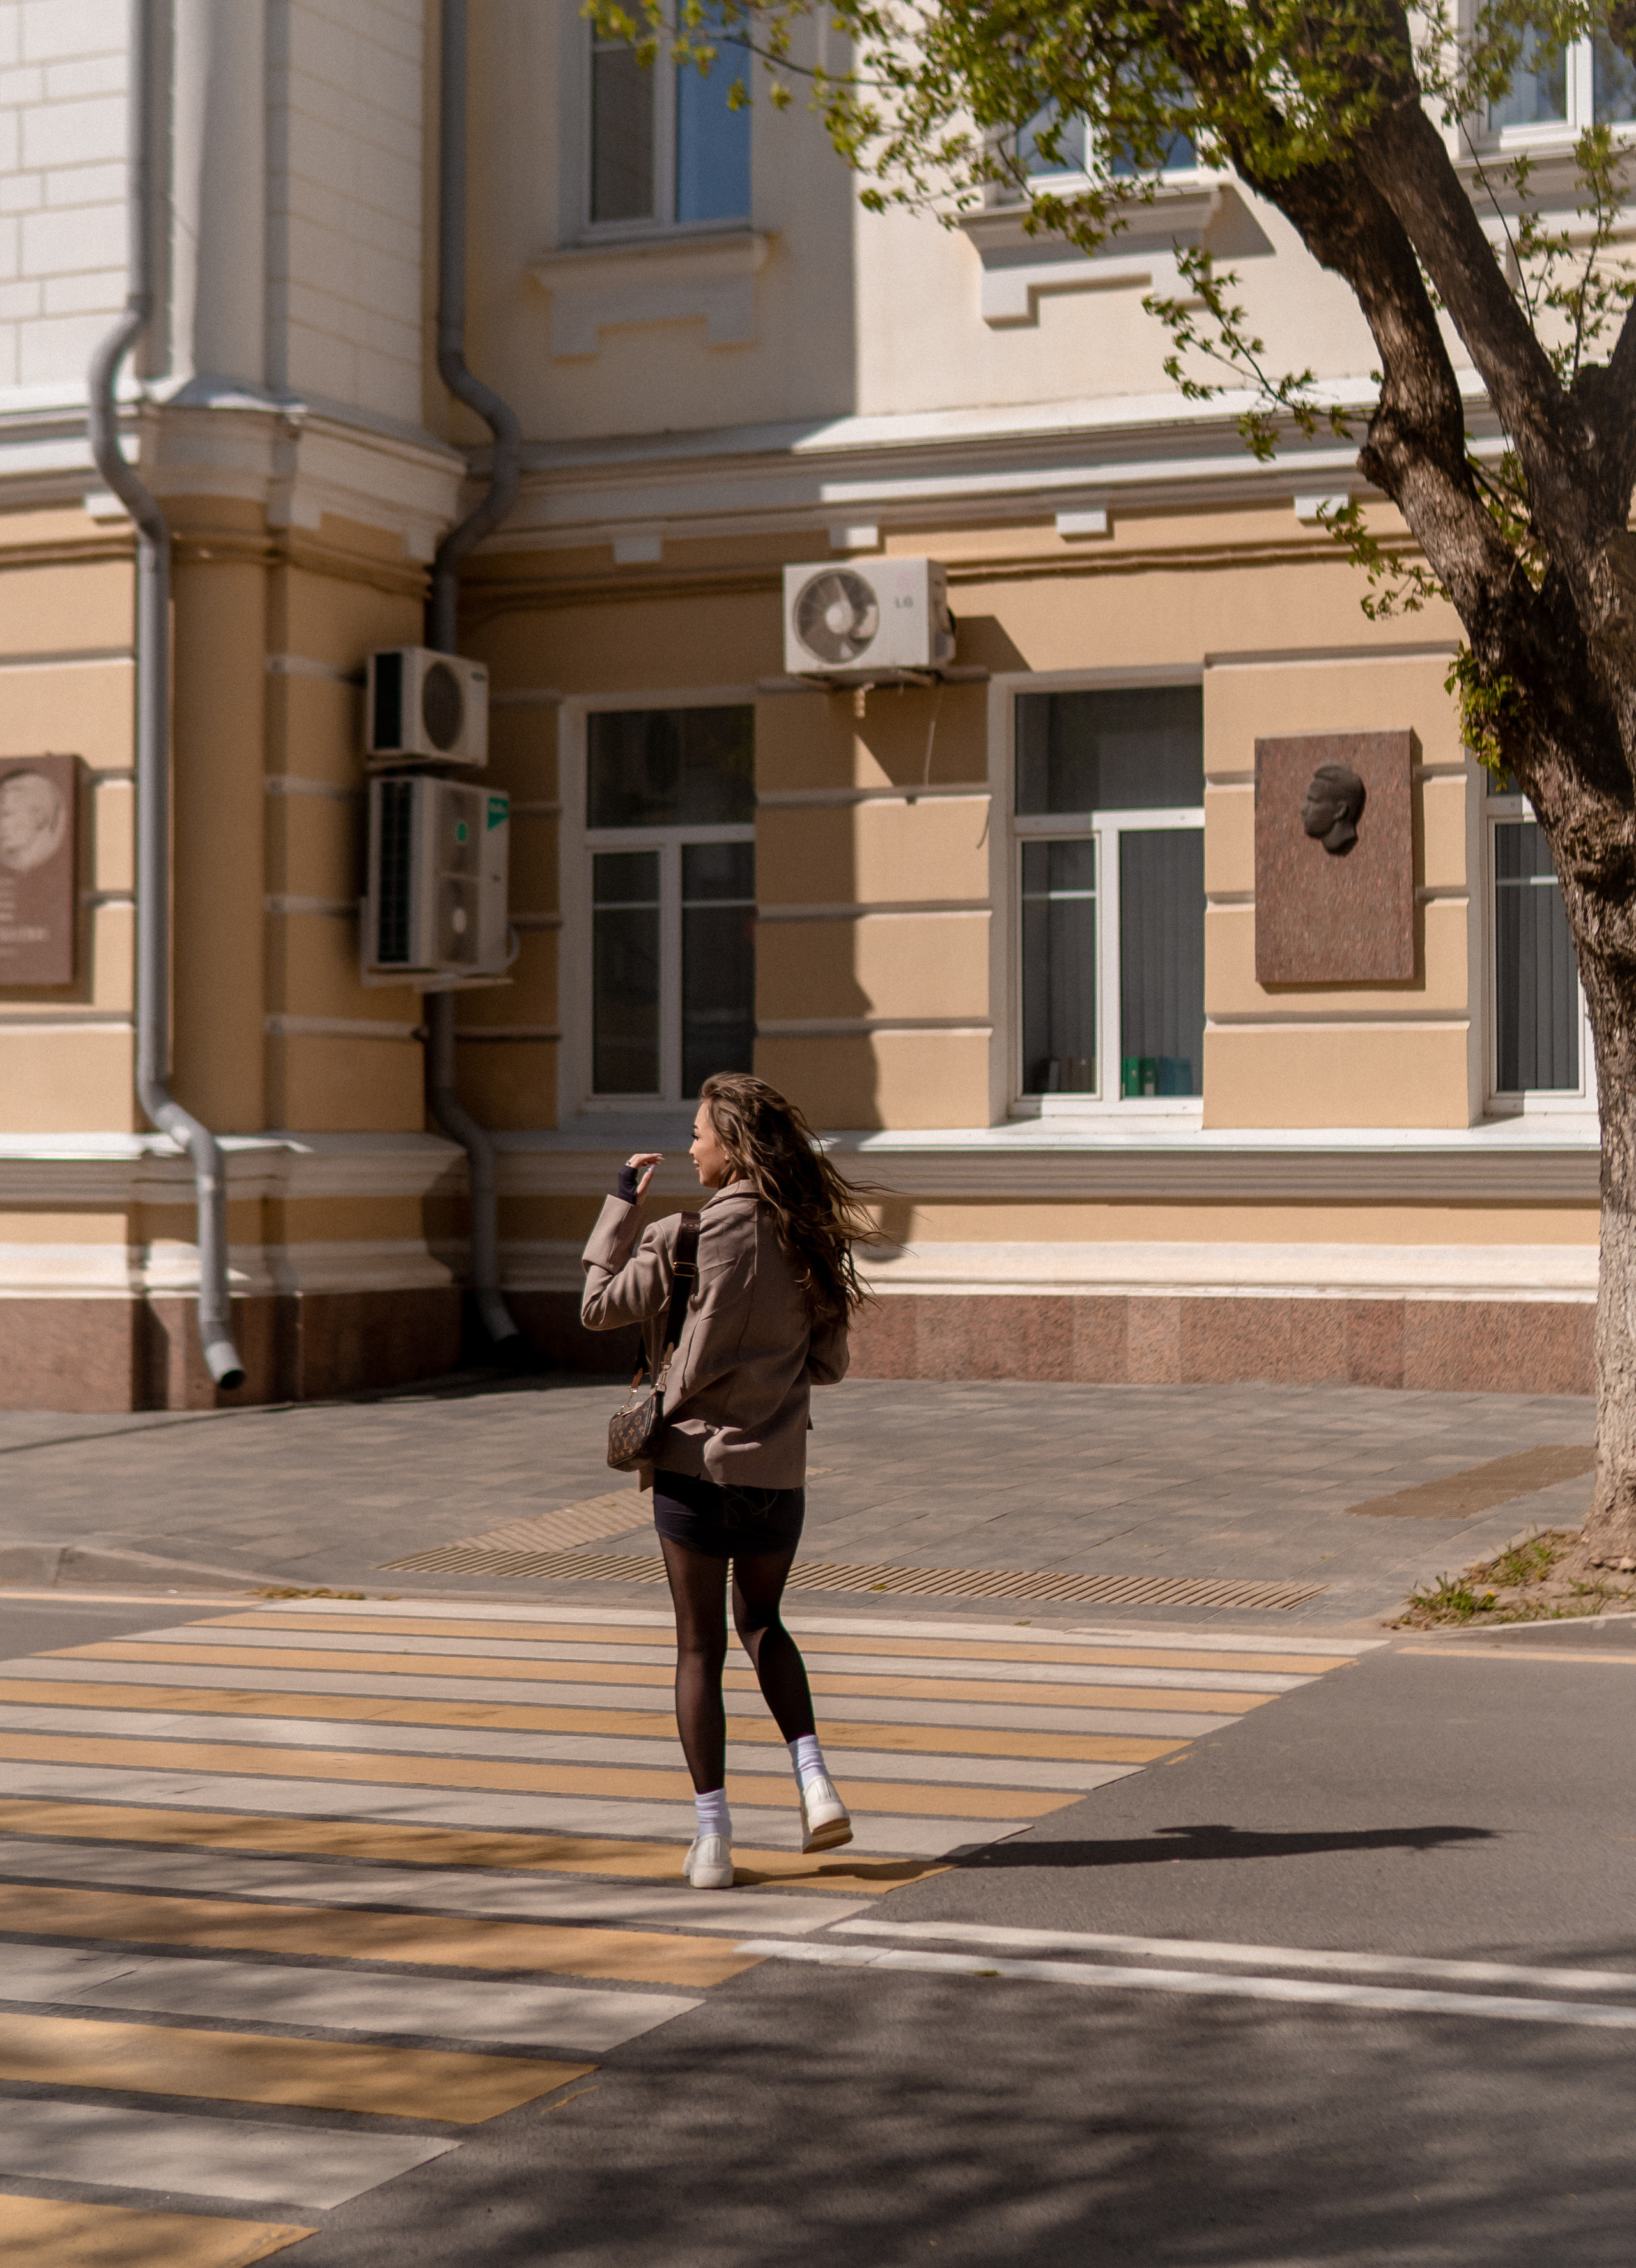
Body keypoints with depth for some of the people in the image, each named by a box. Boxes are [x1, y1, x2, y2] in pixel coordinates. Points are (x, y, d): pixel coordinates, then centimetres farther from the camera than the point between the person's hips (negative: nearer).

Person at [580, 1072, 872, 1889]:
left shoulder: (686, 1238, -13)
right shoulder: (811, 1239, -1)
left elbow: (598, 1305, -1)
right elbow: (828, 1362, 5)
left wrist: (624, 1200, 5)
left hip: (693, 1462, -3)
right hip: (777, 1473, 4)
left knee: (700, 1648, 7)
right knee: (762, 1623, 24)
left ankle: (713, 1837, 7)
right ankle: (814, 1781, 7)